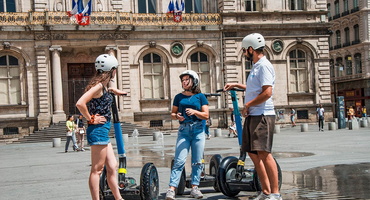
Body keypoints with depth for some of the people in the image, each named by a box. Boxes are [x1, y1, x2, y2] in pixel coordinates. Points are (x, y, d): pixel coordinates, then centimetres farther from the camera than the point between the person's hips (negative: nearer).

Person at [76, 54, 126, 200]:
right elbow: (80, 103, -27)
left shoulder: (104, 86, 13)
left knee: (112, 166, 12)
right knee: (97, 170, -3)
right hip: (98, 130, -10)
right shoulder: (98, 86, -15)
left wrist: (114, 90, 26)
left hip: (103, 131, 10)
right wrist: (91, 119, -17)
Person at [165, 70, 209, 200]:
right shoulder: (179, 97, 11)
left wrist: (194, 112, -16)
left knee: (197, 161, 2)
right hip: (184, 131, 0)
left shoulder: (200, 96, 5)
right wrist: (176, 116, -8)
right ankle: (171, 189, -13)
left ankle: (194, 188, 10)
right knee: (179, 160, -9)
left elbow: (206, 115, 1)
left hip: (198, 130, 0)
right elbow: (172, 113, 14)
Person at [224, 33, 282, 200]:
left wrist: (247, 105, -12)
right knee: (253, 153, 9)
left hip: (262, 115, -10)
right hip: (252, 116, 10)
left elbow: (267, 92, -20)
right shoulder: (255, 66, 20)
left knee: (264, 153, -13)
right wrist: (236, 85, 38)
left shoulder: (264, 66, -10)